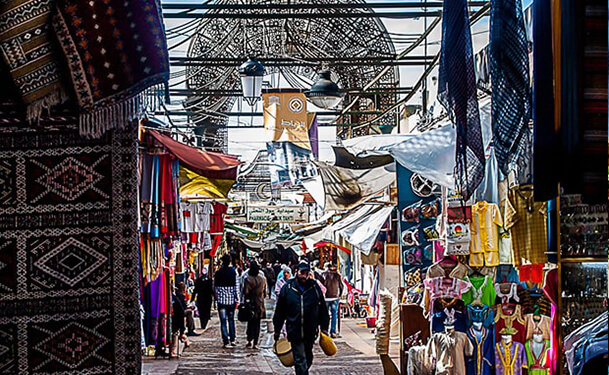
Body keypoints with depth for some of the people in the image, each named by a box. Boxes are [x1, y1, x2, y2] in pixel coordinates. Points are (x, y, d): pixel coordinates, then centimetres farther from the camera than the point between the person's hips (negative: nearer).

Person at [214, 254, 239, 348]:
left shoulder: (218, 273, -3)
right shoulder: (234, 272, -3)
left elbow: (214, 286, 5)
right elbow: (236, 287, -4)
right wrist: (237, 300, 1)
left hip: (221, 299, -1)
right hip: (231, 300, 1)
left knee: (223, 321, -1)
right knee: (231, 320, 16)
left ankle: (226, 341, -7)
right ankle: (232, 340, 16)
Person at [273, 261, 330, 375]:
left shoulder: (315, 287, 2)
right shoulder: (287, 288, -1)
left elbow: (323, 309, 9)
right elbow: (279, 311, 5)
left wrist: (324, 328, 7)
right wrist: (277, 330, 7)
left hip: (311, 332, 2)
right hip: (294, 331, -2)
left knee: (308, 359, 17)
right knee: (300, 360, -5)